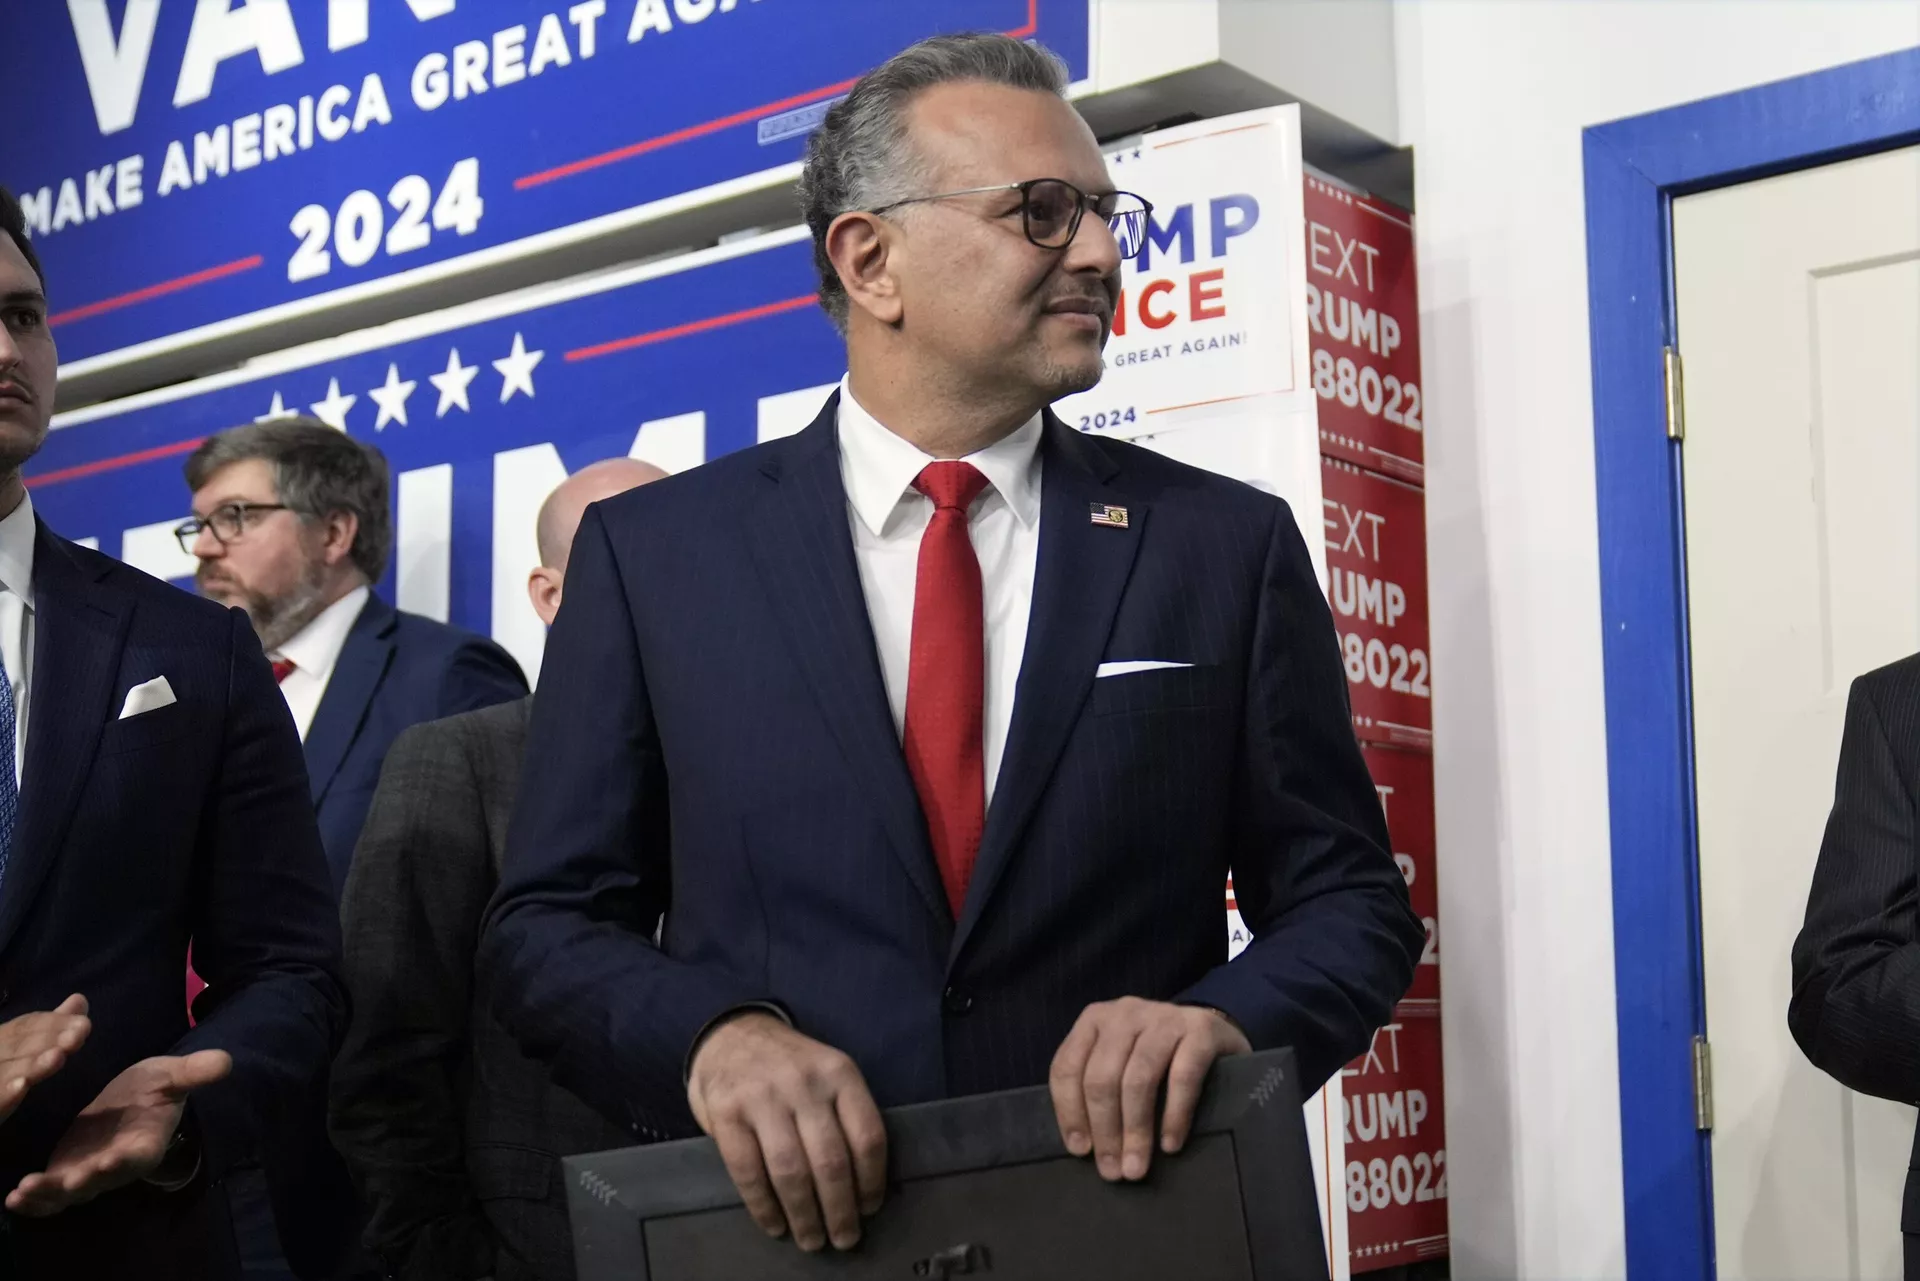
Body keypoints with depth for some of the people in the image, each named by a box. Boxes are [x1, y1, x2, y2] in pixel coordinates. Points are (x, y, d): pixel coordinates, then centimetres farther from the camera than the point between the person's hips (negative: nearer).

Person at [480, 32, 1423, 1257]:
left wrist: (1225, 1016, -20)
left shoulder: (1225, 544, -1)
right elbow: (549, 920, -1)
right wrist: (715, 1033, -21)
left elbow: (1348, 902, 1)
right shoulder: (651, 550, -2)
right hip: (774, 1227, 0)